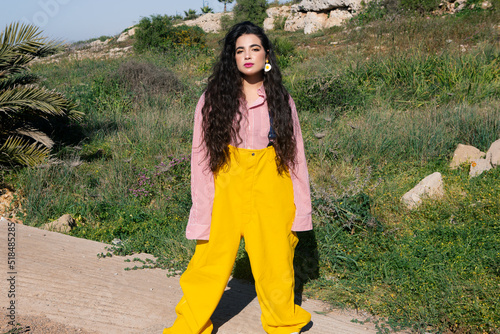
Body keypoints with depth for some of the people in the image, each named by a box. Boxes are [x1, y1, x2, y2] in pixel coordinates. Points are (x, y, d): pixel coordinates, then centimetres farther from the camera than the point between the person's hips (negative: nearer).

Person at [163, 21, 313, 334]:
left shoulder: (281, 100, 5)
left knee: (275, 260, 6)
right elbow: (201, 158, 0)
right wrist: (202, 212, -5)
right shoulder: (213, 99, 0)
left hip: (271, 190, 1)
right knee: (211, 261, 1)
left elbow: (296, 155, 7)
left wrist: (301, 210, 3)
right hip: (226, 189, -1)